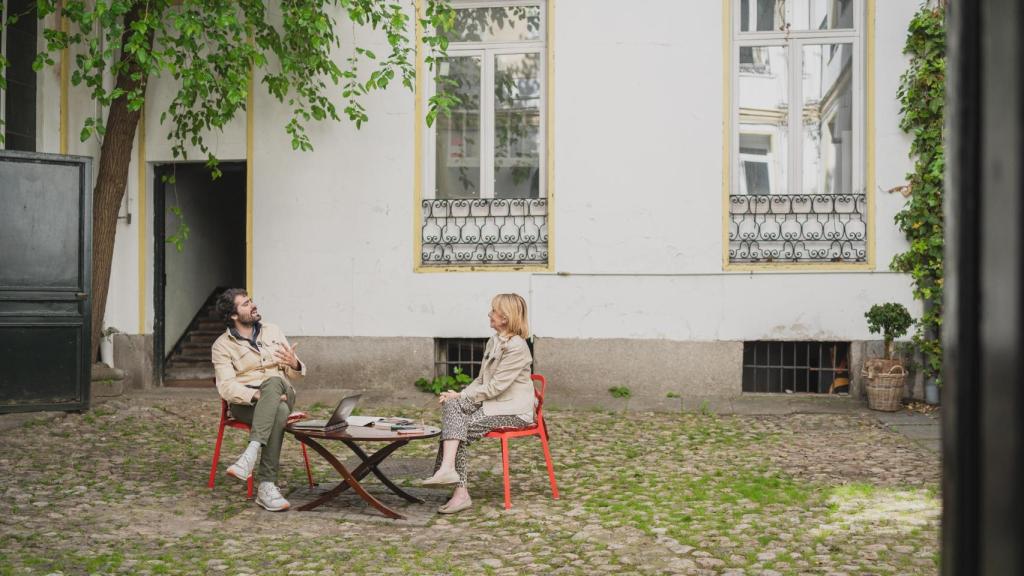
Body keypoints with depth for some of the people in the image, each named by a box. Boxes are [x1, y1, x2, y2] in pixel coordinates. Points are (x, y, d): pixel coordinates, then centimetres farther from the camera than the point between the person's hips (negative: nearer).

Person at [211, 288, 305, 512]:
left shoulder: (273, 331, 15)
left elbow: (296, 375, 15)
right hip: (245, 403, -2)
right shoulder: (222, 345, 3)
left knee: (274, 382, -37)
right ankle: (267, 485, -43)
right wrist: (257, 396, -28)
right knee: (279, 412, -38)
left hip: (282, 394, 3)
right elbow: (227, 386, -11)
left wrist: (294, 364, -11)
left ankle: (251, 452, -46)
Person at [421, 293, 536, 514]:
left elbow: (495, 387, -18)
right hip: (492, 403, 8)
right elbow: (481, 380, 16)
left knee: (457, 427, -22)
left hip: (513, 411, -8)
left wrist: (462, 396, -14)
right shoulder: (494, 342, 14)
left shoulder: (517, 347, -15)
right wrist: (458, 396, 0)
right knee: (452, 405, -18)